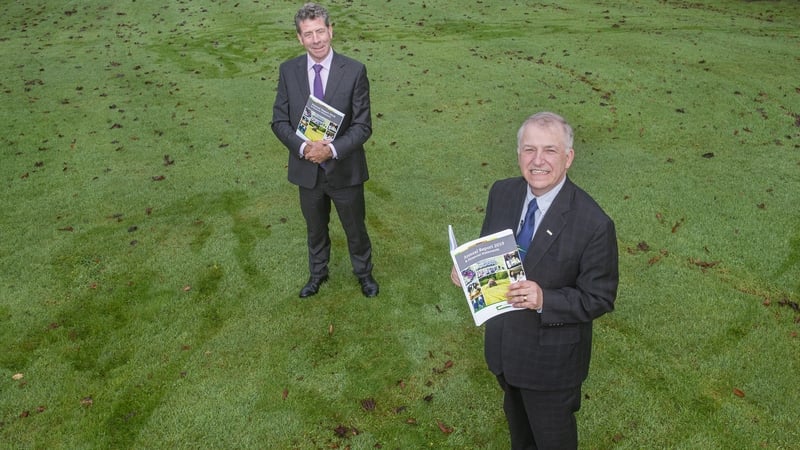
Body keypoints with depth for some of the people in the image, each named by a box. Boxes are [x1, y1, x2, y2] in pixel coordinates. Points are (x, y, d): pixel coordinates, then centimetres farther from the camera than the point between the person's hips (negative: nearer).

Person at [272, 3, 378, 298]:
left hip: (345, 169, -2)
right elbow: (279, 121, -3)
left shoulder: (354, 71, -14)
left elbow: (363, 126, -13)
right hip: (307, 169, 2)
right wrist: (303, 148, -21)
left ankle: (364, 273, 44)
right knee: (315, 228, 23)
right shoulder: (288, 71, -6)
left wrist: (332, 150, -27)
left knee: (355, 227, 18)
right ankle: (318, 273, 48)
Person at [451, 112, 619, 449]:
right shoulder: (502, 193, -10)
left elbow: (600, 298, -18)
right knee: (516, 417, 32)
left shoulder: (594, 224, -26)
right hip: (502, 342, 5)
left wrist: (544, 300, -34)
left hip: (551, 357, -5)